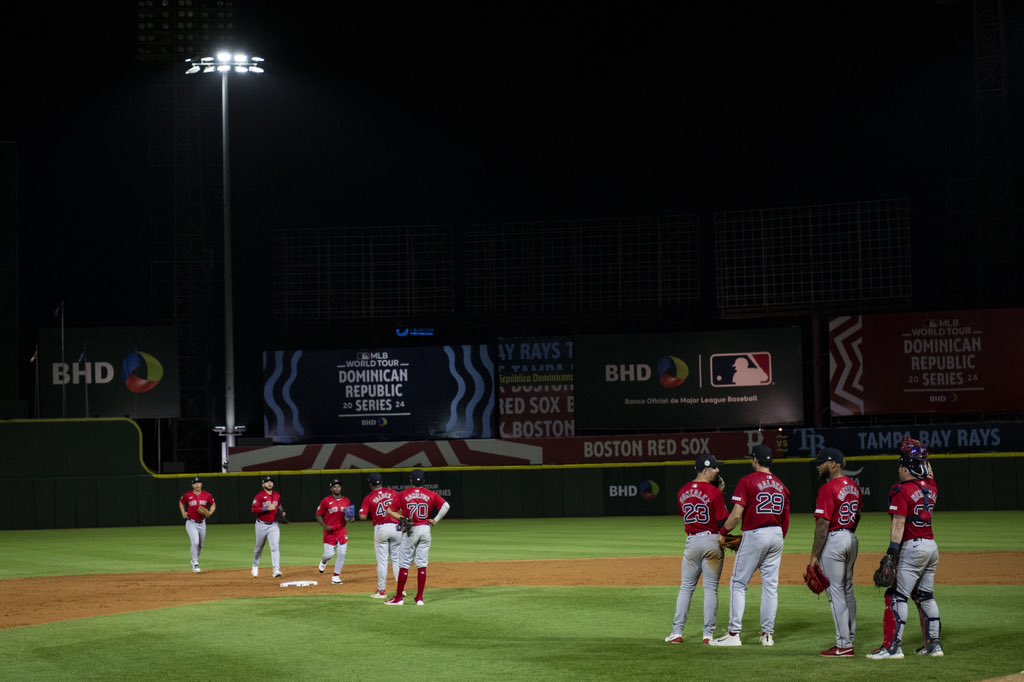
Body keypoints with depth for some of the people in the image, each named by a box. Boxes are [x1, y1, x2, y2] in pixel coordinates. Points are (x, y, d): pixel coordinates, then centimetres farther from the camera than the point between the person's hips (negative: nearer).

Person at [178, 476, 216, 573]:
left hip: (202, 523, 3)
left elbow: (213, 505, 10)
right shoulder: (187, 496, -7)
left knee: (201, 545, 14)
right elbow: (181, 502, 13)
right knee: (195, 542, -17)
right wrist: (183, 512, -2)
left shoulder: (207, 496, -4)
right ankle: (195, 564, -9)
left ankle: (195, 560, 37)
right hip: (191, 523, -3)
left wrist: (210, 513, -9)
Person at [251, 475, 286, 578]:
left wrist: (282, 512, 4)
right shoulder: (259, 496, -9)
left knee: (275, 547, -12)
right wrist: (268, 508, -25)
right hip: (262, 525, -2)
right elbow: (254, 509, -18)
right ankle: (255, 566, 39)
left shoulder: (277, 495, 7)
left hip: (273, 525, 2)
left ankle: (276, 570, -17)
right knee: (259, 547, 14)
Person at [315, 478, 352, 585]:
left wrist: (349, 518, -8)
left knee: (342, 554, -5)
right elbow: (318, 516, 1)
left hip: (342, 531, 3)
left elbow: (349, 517, 16)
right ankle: (324, 561, 31)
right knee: (330, 554, -8)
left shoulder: (347, 501, 7)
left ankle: (336, 577, 6)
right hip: (329, 532, -3)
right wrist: (325, 526, -13)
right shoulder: (326, 501, -4)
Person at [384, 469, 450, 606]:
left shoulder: (404, 494, 2)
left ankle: (399, 597, 2)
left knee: (404, 564, 2)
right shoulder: (430, 495, 3)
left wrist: (402, 518, -7)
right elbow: (446, 506, -9)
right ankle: (420, 598, 5)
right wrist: (436, 520, -4)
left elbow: (391, 511, -2)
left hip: (410, 531, -2)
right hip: (425, 529, 2)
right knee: (422, 565, 5)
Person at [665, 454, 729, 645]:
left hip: (692, 541, 4)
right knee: (711, 588, 2)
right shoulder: (714, 492, -12)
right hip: (712, 541, -4)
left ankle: (677, 632, 7)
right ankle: (708, 634, 1)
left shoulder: (683, 492, 5)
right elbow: (723, 522, -14)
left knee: (686, 587, 11)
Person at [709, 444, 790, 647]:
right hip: (776, 535, 6)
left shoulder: (747, 481, -9)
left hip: (754, 535, -6)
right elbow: (786, 520, 11)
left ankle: (734, 633, -4)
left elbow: (736, 515, -16)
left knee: (739, 584, 1)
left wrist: (723, 533, -2)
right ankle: (768, 634, 10)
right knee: (771, 585, 9)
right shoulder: (781, 485, 10)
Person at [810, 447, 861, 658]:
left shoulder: (828, 488, -17)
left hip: (833, 540, -9)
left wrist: (814, 555, -15)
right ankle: (850, 638, 21)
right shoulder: (854, 486, 10)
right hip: (851, 539, 9)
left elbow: (822, 524, -19)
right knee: (848, 590, 16)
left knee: (836, 591, -5)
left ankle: (844, 646, -5)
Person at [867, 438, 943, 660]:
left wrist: (892, 553, -22)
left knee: (897, 596, -7)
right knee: (926, 596, 16)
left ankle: (893, 646, -12)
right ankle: (933, 644, 17)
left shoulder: (902, 491, -13)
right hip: (931, 546, 8)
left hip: (912, 548, -8)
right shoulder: (931, 487, 7)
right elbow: (929, 474, 33)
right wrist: (922, 456, 30)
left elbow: (898, 525, -19)